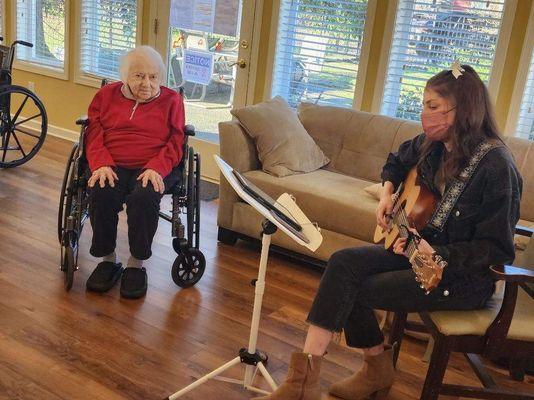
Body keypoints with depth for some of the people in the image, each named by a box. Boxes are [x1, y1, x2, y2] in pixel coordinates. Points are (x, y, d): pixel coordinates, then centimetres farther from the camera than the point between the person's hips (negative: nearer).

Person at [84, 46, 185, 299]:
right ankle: (108, 259, -10)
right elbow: (95, 135, 8)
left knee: (145, 197, -35)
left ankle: (136, 263, -15)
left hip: (153, 168, -1)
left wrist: (156, 168, -15)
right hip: (112, 166, 2)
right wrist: (101, 165, -12)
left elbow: (175, 144, 4)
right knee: (101, 194, -32)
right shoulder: (106, 95, 17)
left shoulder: (171, 100, 12)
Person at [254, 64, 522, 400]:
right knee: (344, 263, -14)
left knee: (353, 289, -17)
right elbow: (397, 161, 24)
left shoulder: (496, 166, -23)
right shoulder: (432, 145, 0)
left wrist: (436, 256, -34)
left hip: (465, 274, -7)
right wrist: (388, 193, 5)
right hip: (423, 248, 8)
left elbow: (497, 250, -22)